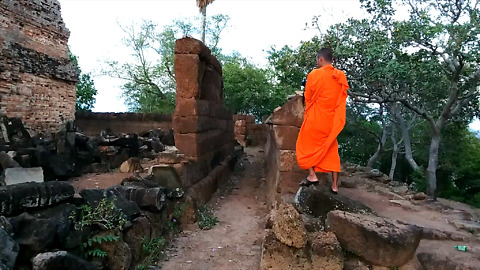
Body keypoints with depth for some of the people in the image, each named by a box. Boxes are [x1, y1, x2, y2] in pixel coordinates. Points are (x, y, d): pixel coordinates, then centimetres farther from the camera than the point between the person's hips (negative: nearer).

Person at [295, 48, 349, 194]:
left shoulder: (314, 75, -9)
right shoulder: (341, 76, 4)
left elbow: (308, 98, -1)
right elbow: (342, 98, 14)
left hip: (316, 117, -5)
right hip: (333, 119, 5)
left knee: (306, 145, 13)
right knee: (331, 149, 11)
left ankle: (312, 175, 4)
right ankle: (334, 185, 10)